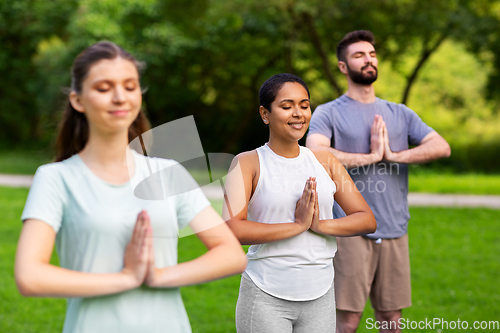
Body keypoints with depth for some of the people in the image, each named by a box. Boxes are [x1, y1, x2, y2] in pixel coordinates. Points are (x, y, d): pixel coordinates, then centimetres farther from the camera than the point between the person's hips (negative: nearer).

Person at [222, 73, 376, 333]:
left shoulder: (325, 162, 8)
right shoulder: (248, 163, -4)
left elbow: (367, 220, 5)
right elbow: (230, 228, -18)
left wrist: (320, 225, -11)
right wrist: (297, 225, -17)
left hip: (320, 298, 4)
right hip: (266, 298, -4)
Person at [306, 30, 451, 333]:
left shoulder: (400, 114, 15)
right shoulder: (329, 113, 1)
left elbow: (442, 147, 3)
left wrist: (394, 155, -9)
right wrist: (371, 156, -13)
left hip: (394, 230, 4)